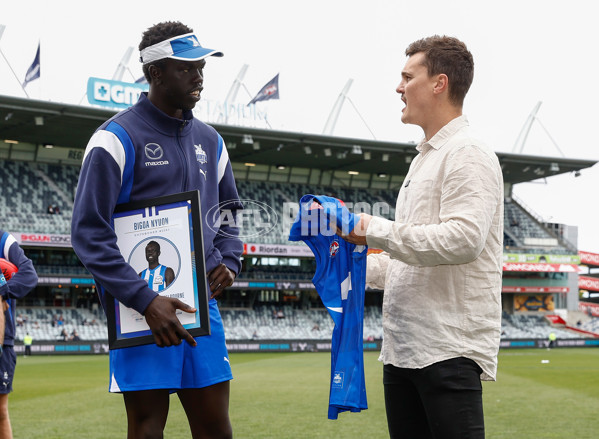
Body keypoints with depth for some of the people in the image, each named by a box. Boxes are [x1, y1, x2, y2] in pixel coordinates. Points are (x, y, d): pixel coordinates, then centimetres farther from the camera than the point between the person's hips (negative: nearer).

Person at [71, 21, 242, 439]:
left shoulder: (209, 140, 14)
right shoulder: (118, 137, -6)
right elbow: (88, 232, -12)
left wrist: (229, 263, 6)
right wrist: (144, 300, -19)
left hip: (202, 304, 6)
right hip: (145, 308, -5)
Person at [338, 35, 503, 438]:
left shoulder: (467, 155, -8)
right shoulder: (424, 159, 23)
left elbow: (463, 239, -23)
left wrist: (375, 230, -16)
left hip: (450, 351, -9)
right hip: (402, 351, 10)